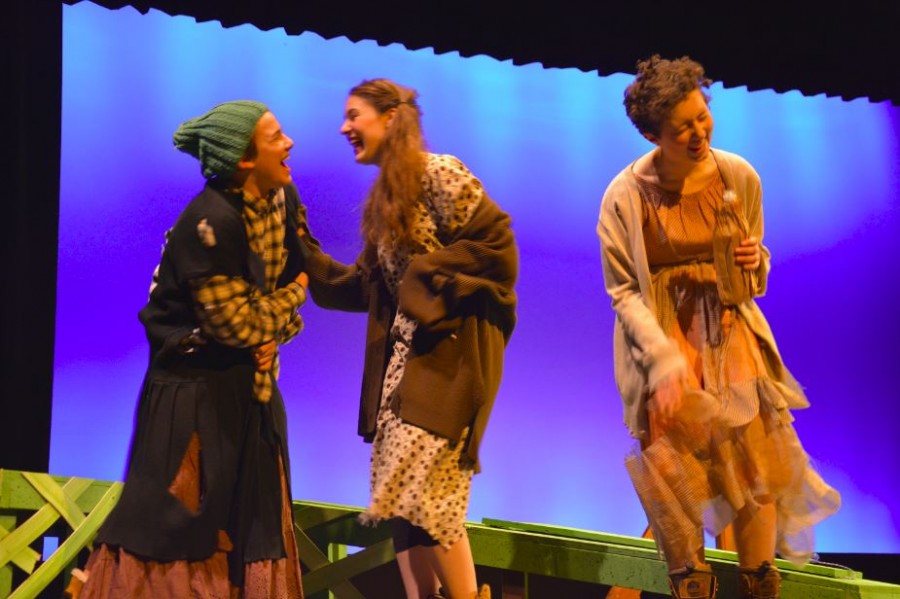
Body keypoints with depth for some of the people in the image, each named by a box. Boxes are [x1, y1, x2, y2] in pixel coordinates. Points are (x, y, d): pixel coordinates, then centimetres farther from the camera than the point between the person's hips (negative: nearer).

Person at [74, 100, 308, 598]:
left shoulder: (280, 203, 1)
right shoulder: (210, 221, -24)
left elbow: (293, 278, 10)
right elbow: (235, 323, -22)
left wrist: (273, 336, -9)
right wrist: (295, 295, -6)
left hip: (249, 381, 8)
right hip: (195, 385, -8)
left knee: (254, 515, 11)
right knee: (175, 520, 0)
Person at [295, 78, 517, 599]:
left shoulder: (438, 173, -8)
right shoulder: (383, 198, 18)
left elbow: (498, 246, -15)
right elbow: (363, 287, 16)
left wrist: (429, 281, -13)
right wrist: (304, 248, 12)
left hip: (449, 350, -9)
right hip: (404, 352, 9)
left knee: (423, 484, -12)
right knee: (400, 487, 5)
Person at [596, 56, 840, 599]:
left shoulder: (739, 177, -1)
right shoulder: (626, 196, -10)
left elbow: (756, 275, 12)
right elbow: (624, 289, -7)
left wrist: (755, 261, -13)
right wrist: (663, 360, -18)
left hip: (728, 330, 2)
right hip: (661, 336, -2)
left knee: (756, 473, -3)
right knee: (675, 477, -6)